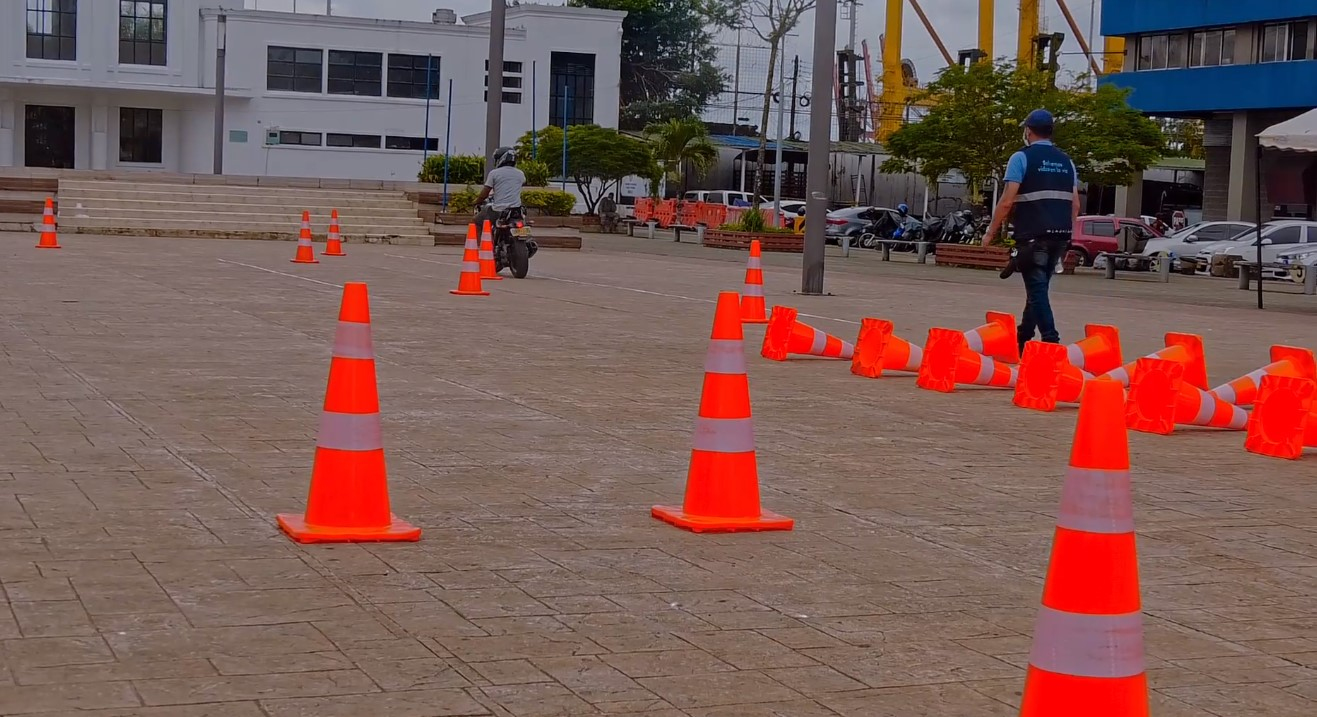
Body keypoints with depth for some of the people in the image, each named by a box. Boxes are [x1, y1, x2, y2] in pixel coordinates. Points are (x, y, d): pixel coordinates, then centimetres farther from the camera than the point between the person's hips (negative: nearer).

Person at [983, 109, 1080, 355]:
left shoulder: (1022, 158, -3)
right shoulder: (1066, 162, 15)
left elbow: (1007, 200, -10)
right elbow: (1075, 203, 13)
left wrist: (991, 232, -2)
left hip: (1033, 234, -6)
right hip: (1060, 234, 6)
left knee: (1037, 288, -6)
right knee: (1039, 286, 17)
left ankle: (1051, 340, -18)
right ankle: (1023, 337, 26)